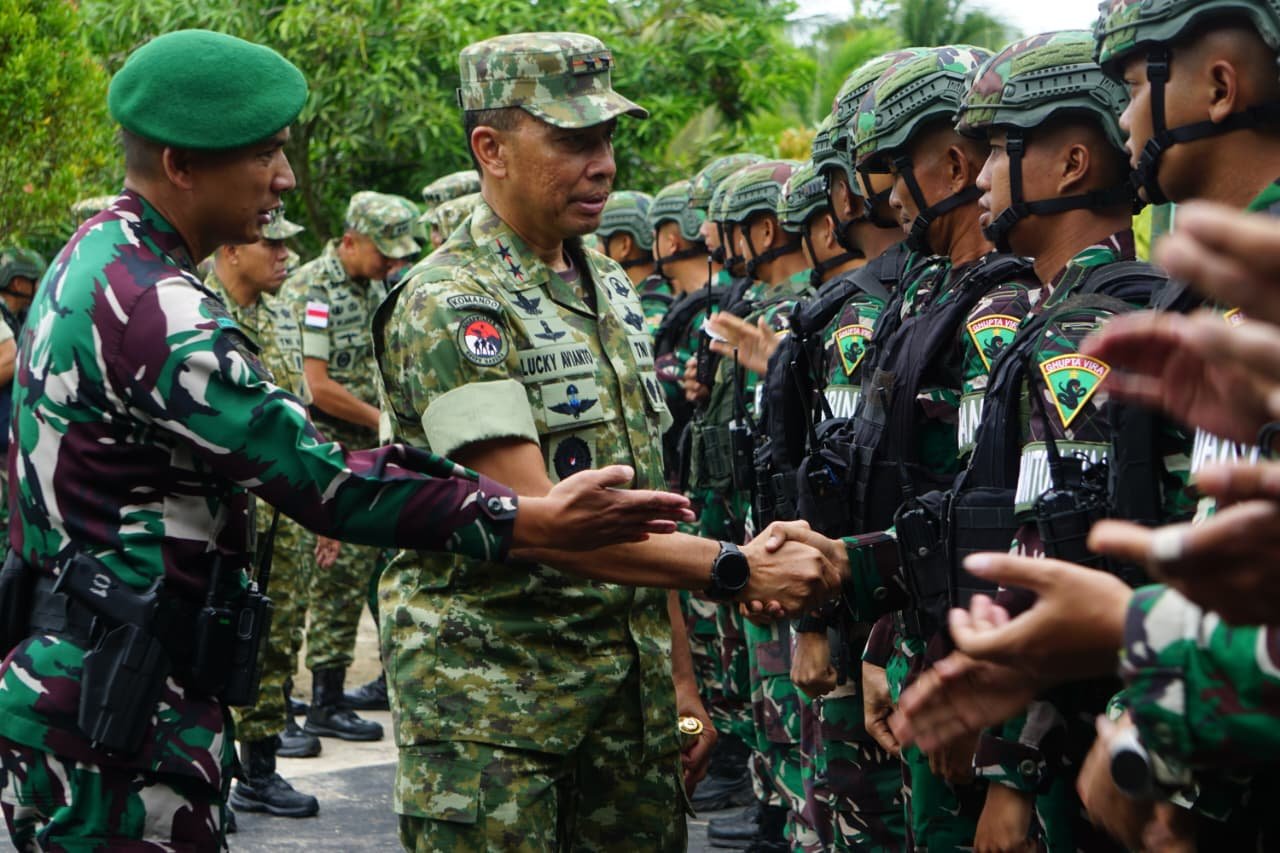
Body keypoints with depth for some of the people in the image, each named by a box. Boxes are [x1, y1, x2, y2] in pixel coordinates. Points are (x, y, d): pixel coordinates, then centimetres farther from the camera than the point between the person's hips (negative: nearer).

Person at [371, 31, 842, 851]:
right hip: (492, 690, -7)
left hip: (630, 676, 7)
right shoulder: (450, 308, -14)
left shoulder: (611, 288, 12)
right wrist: (735, 570, -25)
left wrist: (679, 673, 13)